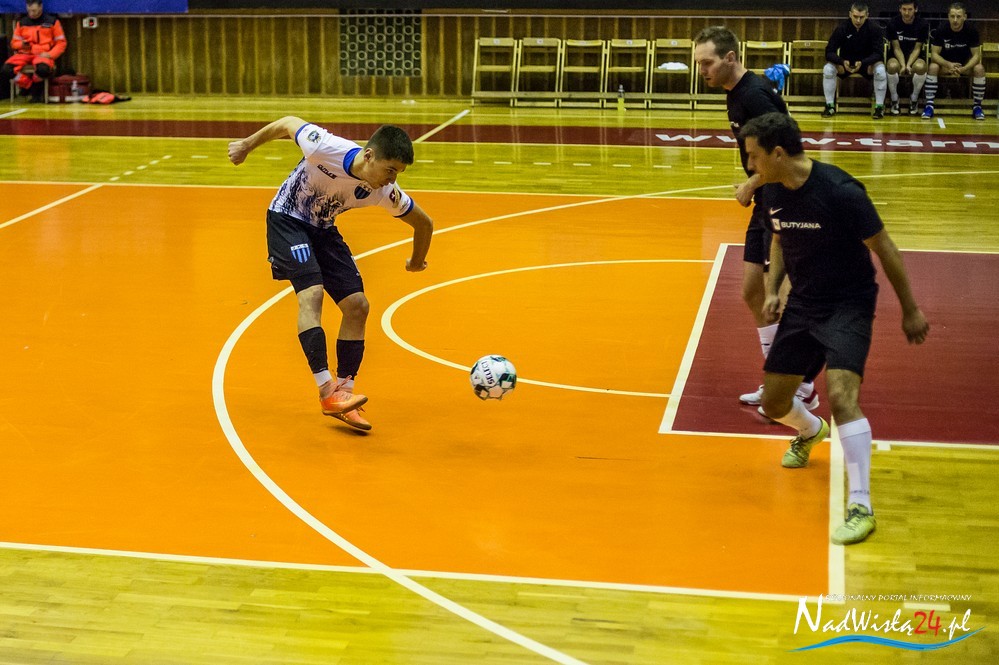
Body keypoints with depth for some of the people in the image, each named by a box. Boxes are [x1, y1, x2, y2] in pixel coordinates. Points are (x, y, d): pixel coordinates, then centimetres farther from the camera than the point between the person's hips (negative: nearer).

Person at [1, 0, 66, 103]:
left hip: (43, 55, -3)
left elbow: (61, 43, 6)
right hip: (25, 54, 3)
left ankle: (37, 91, -6)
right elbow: (14, 42, 18)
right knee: (5, 70, -28)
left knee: (43, 69, -41)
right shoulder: (21, 22, 13)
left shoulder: (52, 21, 6)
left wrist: (50, 54, -10)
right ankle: (28, 85, -4)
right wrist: (22, 44, -7)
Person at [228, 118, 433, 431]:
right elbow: (289, 123, -13)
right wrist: (247, 145, 1)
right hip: (287, 219, -5)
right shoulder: (326, 148, -32)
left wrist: (417, 262, 16)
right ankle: (327, 391, -28)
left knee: (357, 306, -5)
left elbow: (424, 223, -1)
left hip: (323, 229, 5)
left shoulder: (385, 193, -18)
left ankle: (343, 394, 4)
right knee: (311, 293, -25)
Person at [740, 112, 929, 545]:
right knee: (773, 403, 11)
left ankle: (861, 507, -17)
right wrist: (772, 291, 6)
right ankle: (811, 433, 49)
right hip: (802, 304, 7)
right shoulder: (772, 192, -4)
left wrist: (910, 310, -8)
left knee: (841, 396, -26)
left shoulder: (841, 192, -24)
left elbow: (883, 248, -13)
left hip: (849, 306, -7)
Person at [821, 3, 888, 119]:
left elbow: (878, 53, -20)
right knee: (828, 69, -27)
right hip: (845, 63, 1)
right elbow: (829, 52, -17)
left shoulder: (874, 28, -15)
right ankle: (830, 106, -13)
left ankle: (879, 107, -17)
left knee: (880, 71, -32)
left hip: (867, 63, -1)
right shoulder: (841, 28, -14)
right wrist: (843, 62, -37)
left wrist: (862, 63, -39)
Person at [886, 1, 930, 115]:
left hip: (915, 57, 0)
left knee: (920, 67, -35)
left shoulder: (922, 25, -7)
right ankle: (894, 100, -14)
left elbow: (917, 48, -7)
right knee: (892, 66, -36)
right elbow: (896, 48, -7)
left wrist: (909, 65, -22)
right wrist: (903, 65, -22)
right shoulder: (893, 23, -7)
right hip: (897, 57, 0)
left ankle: (914, 99, -11)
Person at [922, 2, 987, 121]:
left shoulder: (971, 30, -15)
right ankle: (929, 105, -26)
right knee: (933, 67, -32)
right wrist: (948, 65, -37)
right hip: (945, 63, 0)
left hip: (965, 64, 1)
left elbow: (976, 55, -14)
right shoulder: (941, 30, -17)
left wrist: (964, 69, -34)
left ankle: (977, 106, -14)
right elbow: (934, 54, -17)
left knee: (979, 69, -29)